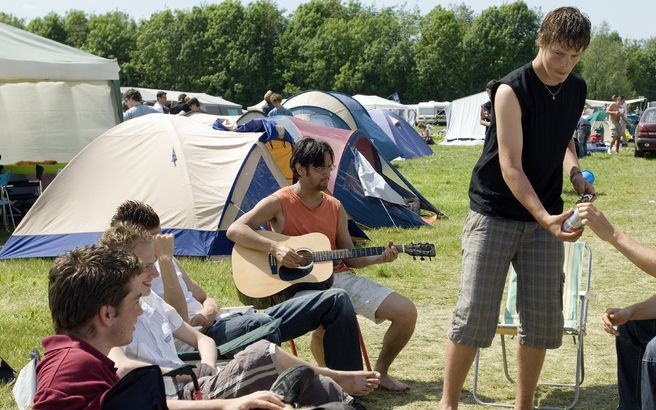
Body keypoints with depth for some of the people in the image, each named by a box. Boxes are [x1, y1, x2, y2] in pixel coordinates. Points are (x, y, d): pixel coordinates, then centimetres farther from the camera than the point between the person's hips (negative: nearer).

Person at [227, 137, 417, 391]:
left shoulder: (335, 207, 14)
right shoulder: (278, 203, -3)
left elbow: (348, 257, 16)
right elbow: (234, 230, -13)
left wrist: (378, 258, -3)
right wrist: (275, 248, -24)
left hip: (341, 278, 6)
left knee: (407, 312, -7)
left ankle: (380, 372, 14)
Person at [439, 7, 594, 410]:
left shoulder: (577, 90, 5)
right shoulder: (512, 91, -16)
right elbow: (510, 167, -20)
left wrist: (575, 173, 3)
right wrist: (546, 218, -31)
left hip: (544, 218, 6)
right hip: (495, 214, -5)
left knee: (544, 319, 3)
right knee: (474, 315, -8)